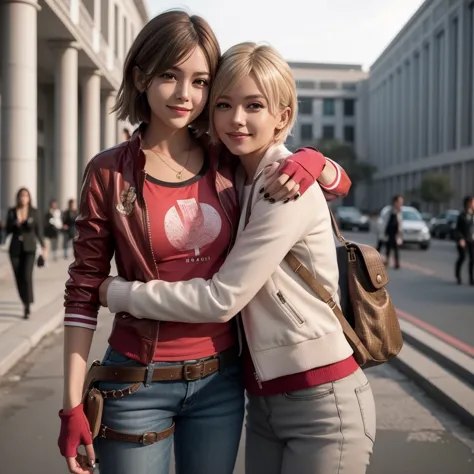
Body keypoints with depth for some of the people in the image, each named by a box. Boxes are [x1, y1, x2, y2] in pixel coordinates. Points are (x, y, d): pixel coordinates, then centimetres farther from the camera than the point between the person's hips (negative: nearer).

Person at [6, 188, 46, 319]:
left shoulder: (34, 212, 0)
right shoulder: (11, 212, 2)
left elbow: (38, 230, 2)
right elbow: (8, 230, 3)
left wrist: (43, 247, -5)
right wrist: (16, 224, -16)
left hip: (29, 248, -2)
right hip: (15, 248, 2)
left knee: (27, 276, -15)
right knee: (19, 278, 6)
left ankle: (27, 309, -15)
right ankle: (25, 302, 29)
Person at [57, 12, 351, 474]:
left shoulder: (231, 163, 1)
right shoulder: (109, 173, -7)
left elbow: (340, 184, 11)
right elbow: (84, 293, -5)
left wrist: (311, 160, -12)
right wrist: (73, 404, -8)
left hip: (220, 379, 3)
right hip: (138, 383, -3)